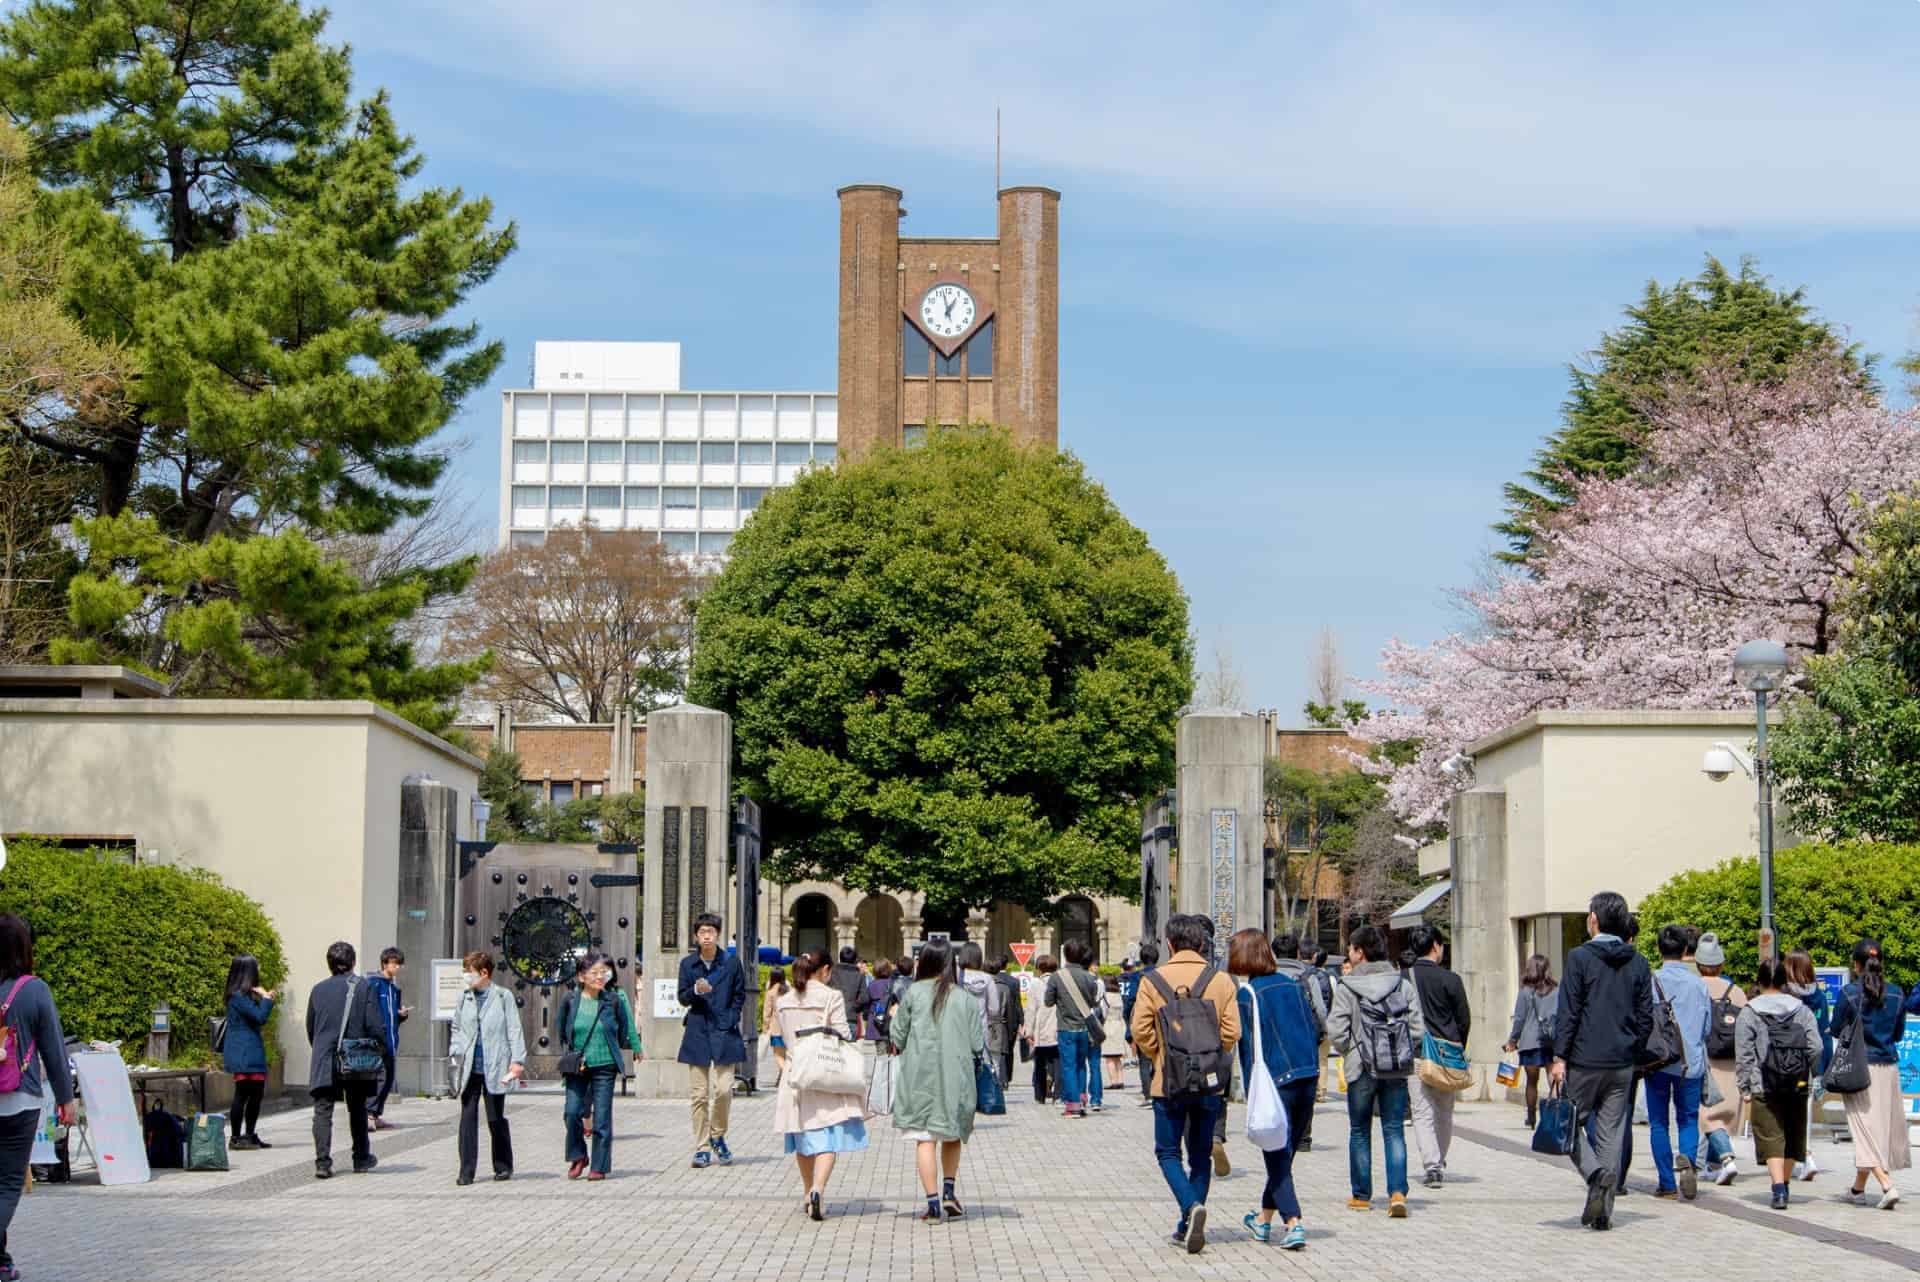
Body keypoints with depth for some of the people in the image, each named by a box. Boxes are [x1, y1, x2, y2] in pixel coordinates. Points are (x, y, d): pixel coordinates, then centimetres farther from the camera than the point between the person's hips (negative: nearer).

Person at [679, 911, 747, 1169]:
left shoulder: (731, 962, 2)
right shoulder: (688, 964, 4)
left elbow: (740, 995, 11)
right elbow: (683, 998, 6)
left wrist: (731, 1019, -1)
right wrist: (696, 990, -15)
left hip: (724, 1032, -1)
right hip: (697, 1032, 1)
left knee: (724, 1089, -9)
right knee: (699, 1093, -1)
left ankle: (718, 1136, 16)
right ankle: (702, 1148, 6)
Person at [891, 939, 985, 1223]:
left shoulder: (914, 993, -2)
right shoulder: (966, 998, 1)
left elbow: (897, 1037, 2)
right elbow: (977, 1045, 0)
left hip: (920, 1075, -2)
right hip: (956, 1075, 2)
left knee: (925, 1139, -1)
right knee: (952, 1136, 20)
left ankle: (933, 1203, -7)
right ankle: (948, 1194, 13)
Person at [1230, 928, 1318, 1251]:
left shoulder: (1246, 993, -9)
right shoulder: (1294, 982, 8)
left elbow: (1248, 1045, -10)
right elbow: (1318, 1027, 11)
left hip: (1275, 1082, -6)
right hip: (1307, 1078, 6)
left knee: (1277, 1154, 1)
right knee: (1285, 1151, 17)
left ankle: (1293, 1222, -14)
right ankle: (1265, 1218, 31)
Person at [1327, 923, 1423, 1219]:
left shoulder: (1346, 988, -8)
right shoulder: (1403, 983, 1)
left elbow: (1336, 1030, -11)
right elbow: (1418, 1027, -1)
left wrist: (1349, 1053, 6)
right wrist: (1404, 1053, 11)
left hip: (1361, 1069, -2)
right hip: (1397, 1071, 2)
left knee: (1360, 1132, 11)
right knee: (1394, 1131, 6)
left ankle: (1361, 1195, 16)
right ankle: (1397, 1192, -8)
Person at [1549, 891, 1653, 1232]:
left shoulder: (1580, 958, -8)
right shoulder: (1638, 963, 7)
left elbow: (1568, 1012, -11)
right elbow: (1646, 1018, 8)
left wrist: (1560, 1057, -8)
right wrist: (1633, 1054, 16)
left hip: (1584, 1061, -4)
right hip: (1622, 1063, 5)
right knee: (1611, 1132, 7)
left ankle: (1595, 1173, -18)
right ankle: (1602, 1210, 6)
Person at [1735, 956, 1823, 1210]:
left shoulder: (1748, 1012, -3)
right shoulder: (1802, 1010, 6)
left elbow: (1743, 1054, -4)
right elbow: (1816, 1048, 2)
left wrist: (1744, 1087, 1)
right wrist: (1809, 1075, 15)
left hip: (1763, 1088, -3)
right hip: (1797, 1086, 3)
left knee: (1771, 1138, -3)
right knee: (1792, 1135, 17)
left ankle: (1778, 1188, -16)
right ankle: (1784, 1183, 28)